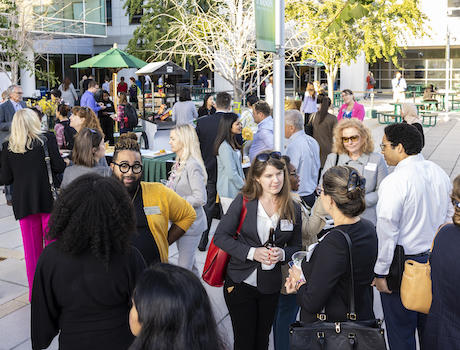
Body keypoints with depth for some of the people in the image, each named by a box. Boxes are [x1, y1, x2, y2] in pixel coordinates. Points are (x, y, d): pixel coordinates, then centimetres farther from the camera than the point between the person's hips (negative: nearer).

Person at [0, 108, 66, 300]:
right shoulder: (47, 139, -6)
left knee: (31, 247, 11)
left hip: (23, 202, 2)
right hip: (48, 199, -2)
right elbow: (59, 166, -10)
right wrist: (66, 162, 11)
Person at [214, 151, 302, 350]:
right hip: (241, 283, -3)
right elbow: (220, 236, -8)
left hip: (271, 287, 3)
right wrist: (252, 252, -19)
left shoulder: (293, 209, 0)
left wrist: (282, 254, -13)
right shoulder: (243, 201, -8)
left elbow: (297, 247, 10)